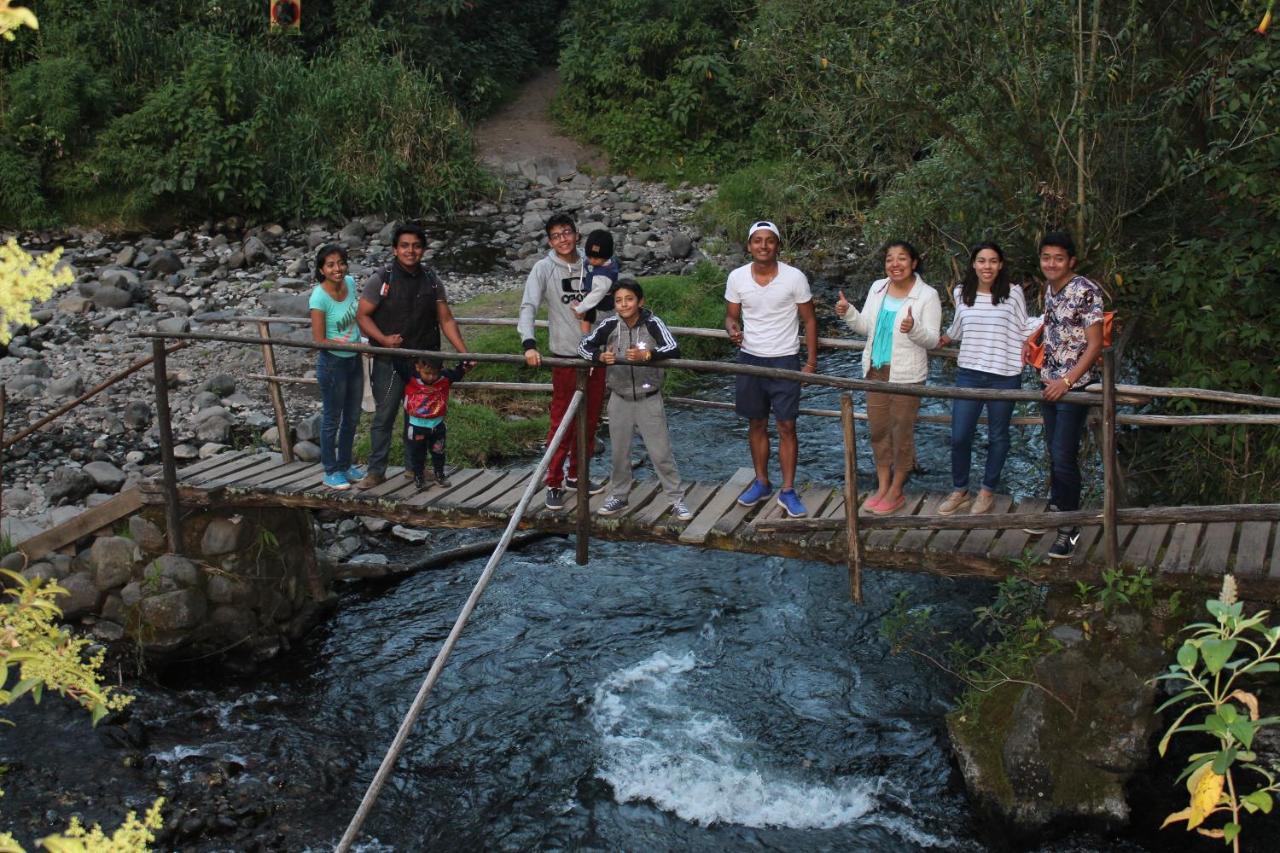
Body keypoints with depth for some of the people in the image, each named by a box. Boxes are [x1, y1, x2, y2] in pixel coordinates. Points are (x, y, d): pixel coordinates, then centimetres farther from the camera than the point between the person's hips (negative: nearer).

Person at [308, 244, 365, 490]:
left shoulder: (350, 283, -3)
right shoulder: (319, 297, -21)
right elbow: (319, 340, -20)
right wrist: (348, 343, -26)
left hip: (354, 360, 7)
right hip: (333, 363, -7)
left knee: (352, 418, 18)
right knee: (332, 420, 7)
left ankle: (345, 465, 34)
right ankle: (331, 472, 21)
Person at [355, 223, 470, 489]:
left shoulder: (432, 281, 4)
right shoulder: (381, 279, -7)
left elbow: (446, 320, 6)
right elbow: (362, 315, -5)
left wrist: (464, 352, -4)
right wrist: (384, 340, -21)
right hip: (389, 361, -3)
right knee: (384, 417, 2)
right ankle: (376, 471, 11)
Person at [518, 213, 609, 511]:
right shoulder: (544, 269, -7)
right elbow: (528, 306, -15)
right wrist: (529, 344, -29)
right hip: (565, 356, -4)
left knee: (590, 421, 13)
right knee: (562, 423, -1)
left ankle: (576, 475, 29)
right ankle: (554, 483, 9)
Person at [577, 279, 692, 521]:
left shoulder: (653, 323, -16)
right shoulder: (609, 325, -9)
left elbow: (674, 350, -28)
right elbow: (583, 346, -6)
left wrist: (646, 354, -45)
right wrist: (600, 356, -27)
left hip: (649, 399, -3)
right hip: (620, 399, 3)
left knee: (661, 452, 2)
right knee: (619, 451, 16)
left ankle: (677, 499, 14)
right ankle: (618, 496, 33)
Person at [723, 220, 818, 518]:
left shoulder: (795, 277, -11)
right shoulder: (737, 277, -4)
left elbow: (809, 320, -3)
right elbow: (731, 315, 7)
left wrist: (811, 362, -7)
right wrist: (732, 331, -17)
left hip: (784, 360, -3)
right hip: (750, 359, 3)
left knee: (786, 427, -1)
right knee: (756, 424, 12)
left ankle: (788, 491, 7)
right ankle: (761, 483, 25)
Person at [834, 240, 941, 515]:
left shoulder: (927, 295, -11)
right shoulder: (877, 288, 5)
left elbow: (932, 339, -11)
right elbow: (866, 327, 12)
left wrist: (914, 329, -31)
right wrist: (848, 312, -6)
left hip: (906, 374, -5)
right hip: (876, 369, 6)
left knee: (902, 431, 4)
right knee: (878, 429, 13)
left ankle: (896, 492, 16)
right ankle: (882, 486, 26)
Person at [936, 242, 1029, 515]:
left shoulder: (1013, 293, -5)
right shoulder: (962, 293, 3)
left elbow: (1023, 330, 5)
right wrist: (941, 340, 30)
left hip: (1004, 376, -2)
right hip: (968, 373, 2)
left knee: (997, 436, 11)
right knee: (959, 436, 1)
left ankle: (987, 491, 27)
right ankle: (959, 491, 21)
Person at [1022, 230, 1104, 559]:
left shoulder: (1086, 292, -15)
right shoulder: (1049, 289, 8)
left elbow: (1095, 344, -16)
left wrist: (1067, 381, -21)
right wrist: (1032, 341, 13)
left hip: (1075, 384, -7)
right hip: (1049, 382, 7)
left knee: (1064, 456, -8)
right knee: (1054, 452, 15)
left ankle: (1070, 526, 3)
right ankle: (1057, 509, 29)